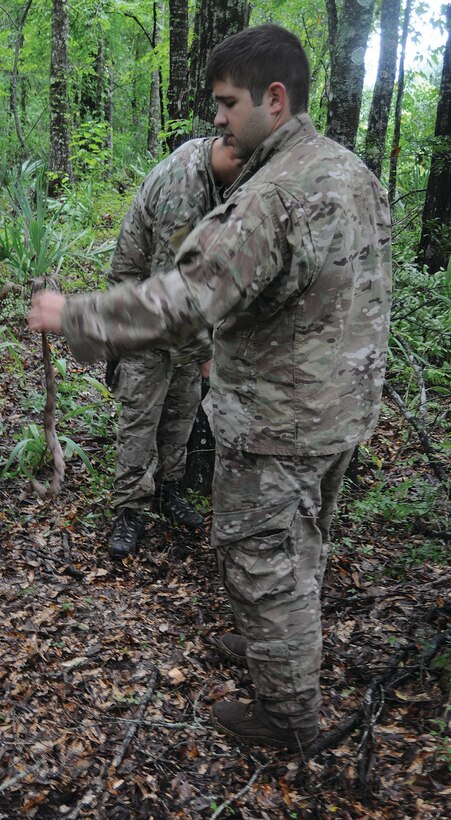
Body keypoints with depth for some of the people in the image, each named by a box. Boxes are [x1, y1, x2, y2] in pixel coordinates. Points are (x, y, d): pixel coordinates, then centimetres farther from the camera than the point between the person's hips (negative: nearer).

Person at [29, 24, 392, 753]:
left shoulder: (273, 194, -26)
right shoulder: (355, 171, 6)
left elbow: (183, 301, -32)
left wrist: (72, 315, -20)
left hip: (278, 422, -9)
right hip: (344, 408, 9)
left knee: (263, 562, 8)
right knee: (306, 542, 27)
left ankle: (288, 714, 26)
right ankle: (295, 644, 51)